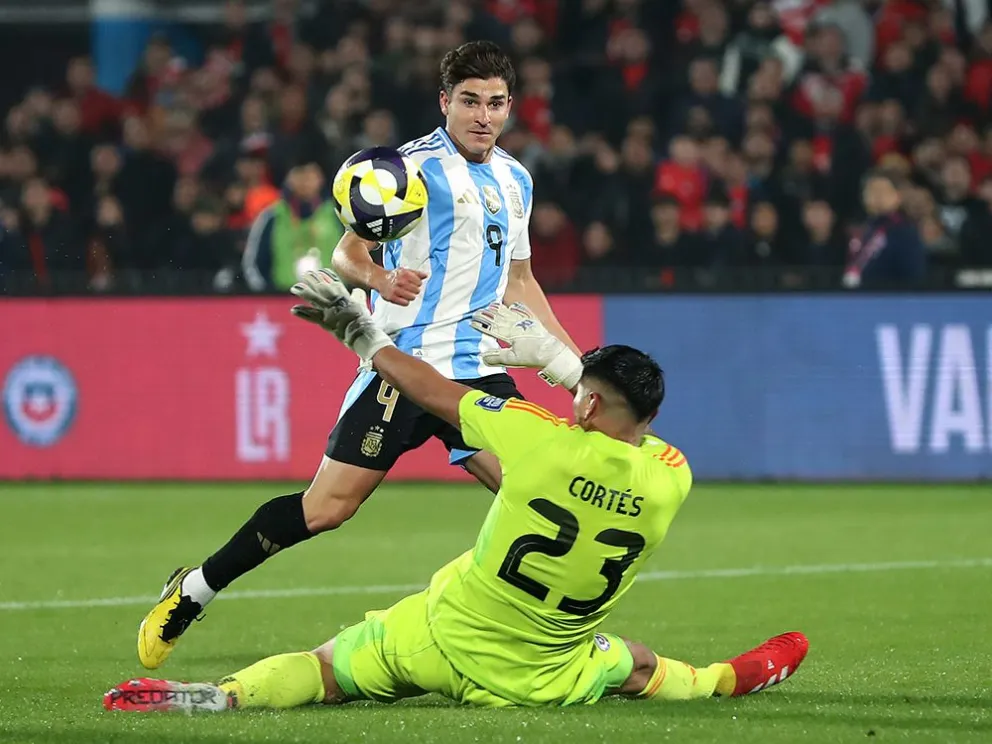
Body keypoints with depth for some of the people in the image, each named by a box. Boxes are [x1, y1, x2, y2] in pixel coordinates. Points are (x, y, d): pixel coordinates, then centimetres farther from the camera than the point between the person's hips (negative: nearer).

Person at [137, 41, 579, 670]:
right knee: (325, 507, -11)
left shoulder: (516, 180, 17)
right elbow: (346, 250, -6)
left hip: (478, 372, 6)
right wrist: (377, 277, -28)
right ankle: (192, 592, 6)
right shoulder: (416, 165, -6)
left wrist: (574, 361, 24)